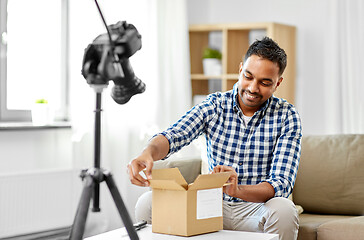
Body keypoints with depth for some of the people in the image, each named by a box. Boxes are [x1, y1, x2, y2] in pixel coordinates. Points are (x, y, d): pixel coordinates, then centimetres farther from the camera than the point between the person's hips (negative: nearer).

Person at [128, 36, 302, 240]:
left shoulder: (287, 116, -6)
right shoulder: (214, 105, 0)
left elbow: (282, 184, -16)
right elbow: (173, 136, -17)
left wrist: (238, 190, -38)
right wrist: (148, 153, -43)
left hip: (257, 207, -1)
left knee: (284, 209, -36)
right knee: (149, 203, -19)